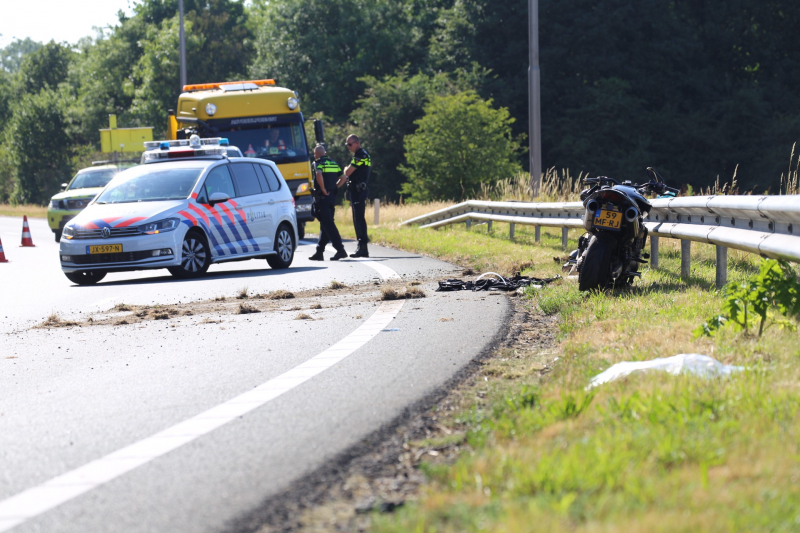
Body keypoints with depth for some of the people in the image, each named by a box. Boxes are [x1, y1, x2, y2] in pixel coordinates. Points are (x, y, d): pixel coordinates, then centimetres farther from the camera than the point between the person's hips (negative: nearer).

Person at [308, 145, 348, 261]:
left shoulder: (319, 163, -8)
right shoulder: (333, 163, 15)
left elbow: (319, 175, -28)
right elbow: (343, 178, 17)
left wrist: (323, 189, -19)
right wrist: (334, 188, 13)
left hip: (322, 197, -8)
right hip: (332, 197, 8)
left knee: (328, 224, -10)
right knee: (325, 225, 13)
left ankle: (340, 249, -18)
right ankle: (319, 252, 17)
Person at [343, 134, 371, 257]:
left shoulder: (360, 156, -13)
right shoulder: (363, 155, 20)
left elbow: (348, 172, -16)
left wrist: (346, 168, 5)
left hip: (358, 190, -11)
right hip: (357, 191, 11)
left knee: (359, 218, -12)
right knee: (358, 219, 12)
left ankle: (362, 248, -15)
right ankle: (361, 247, 14)